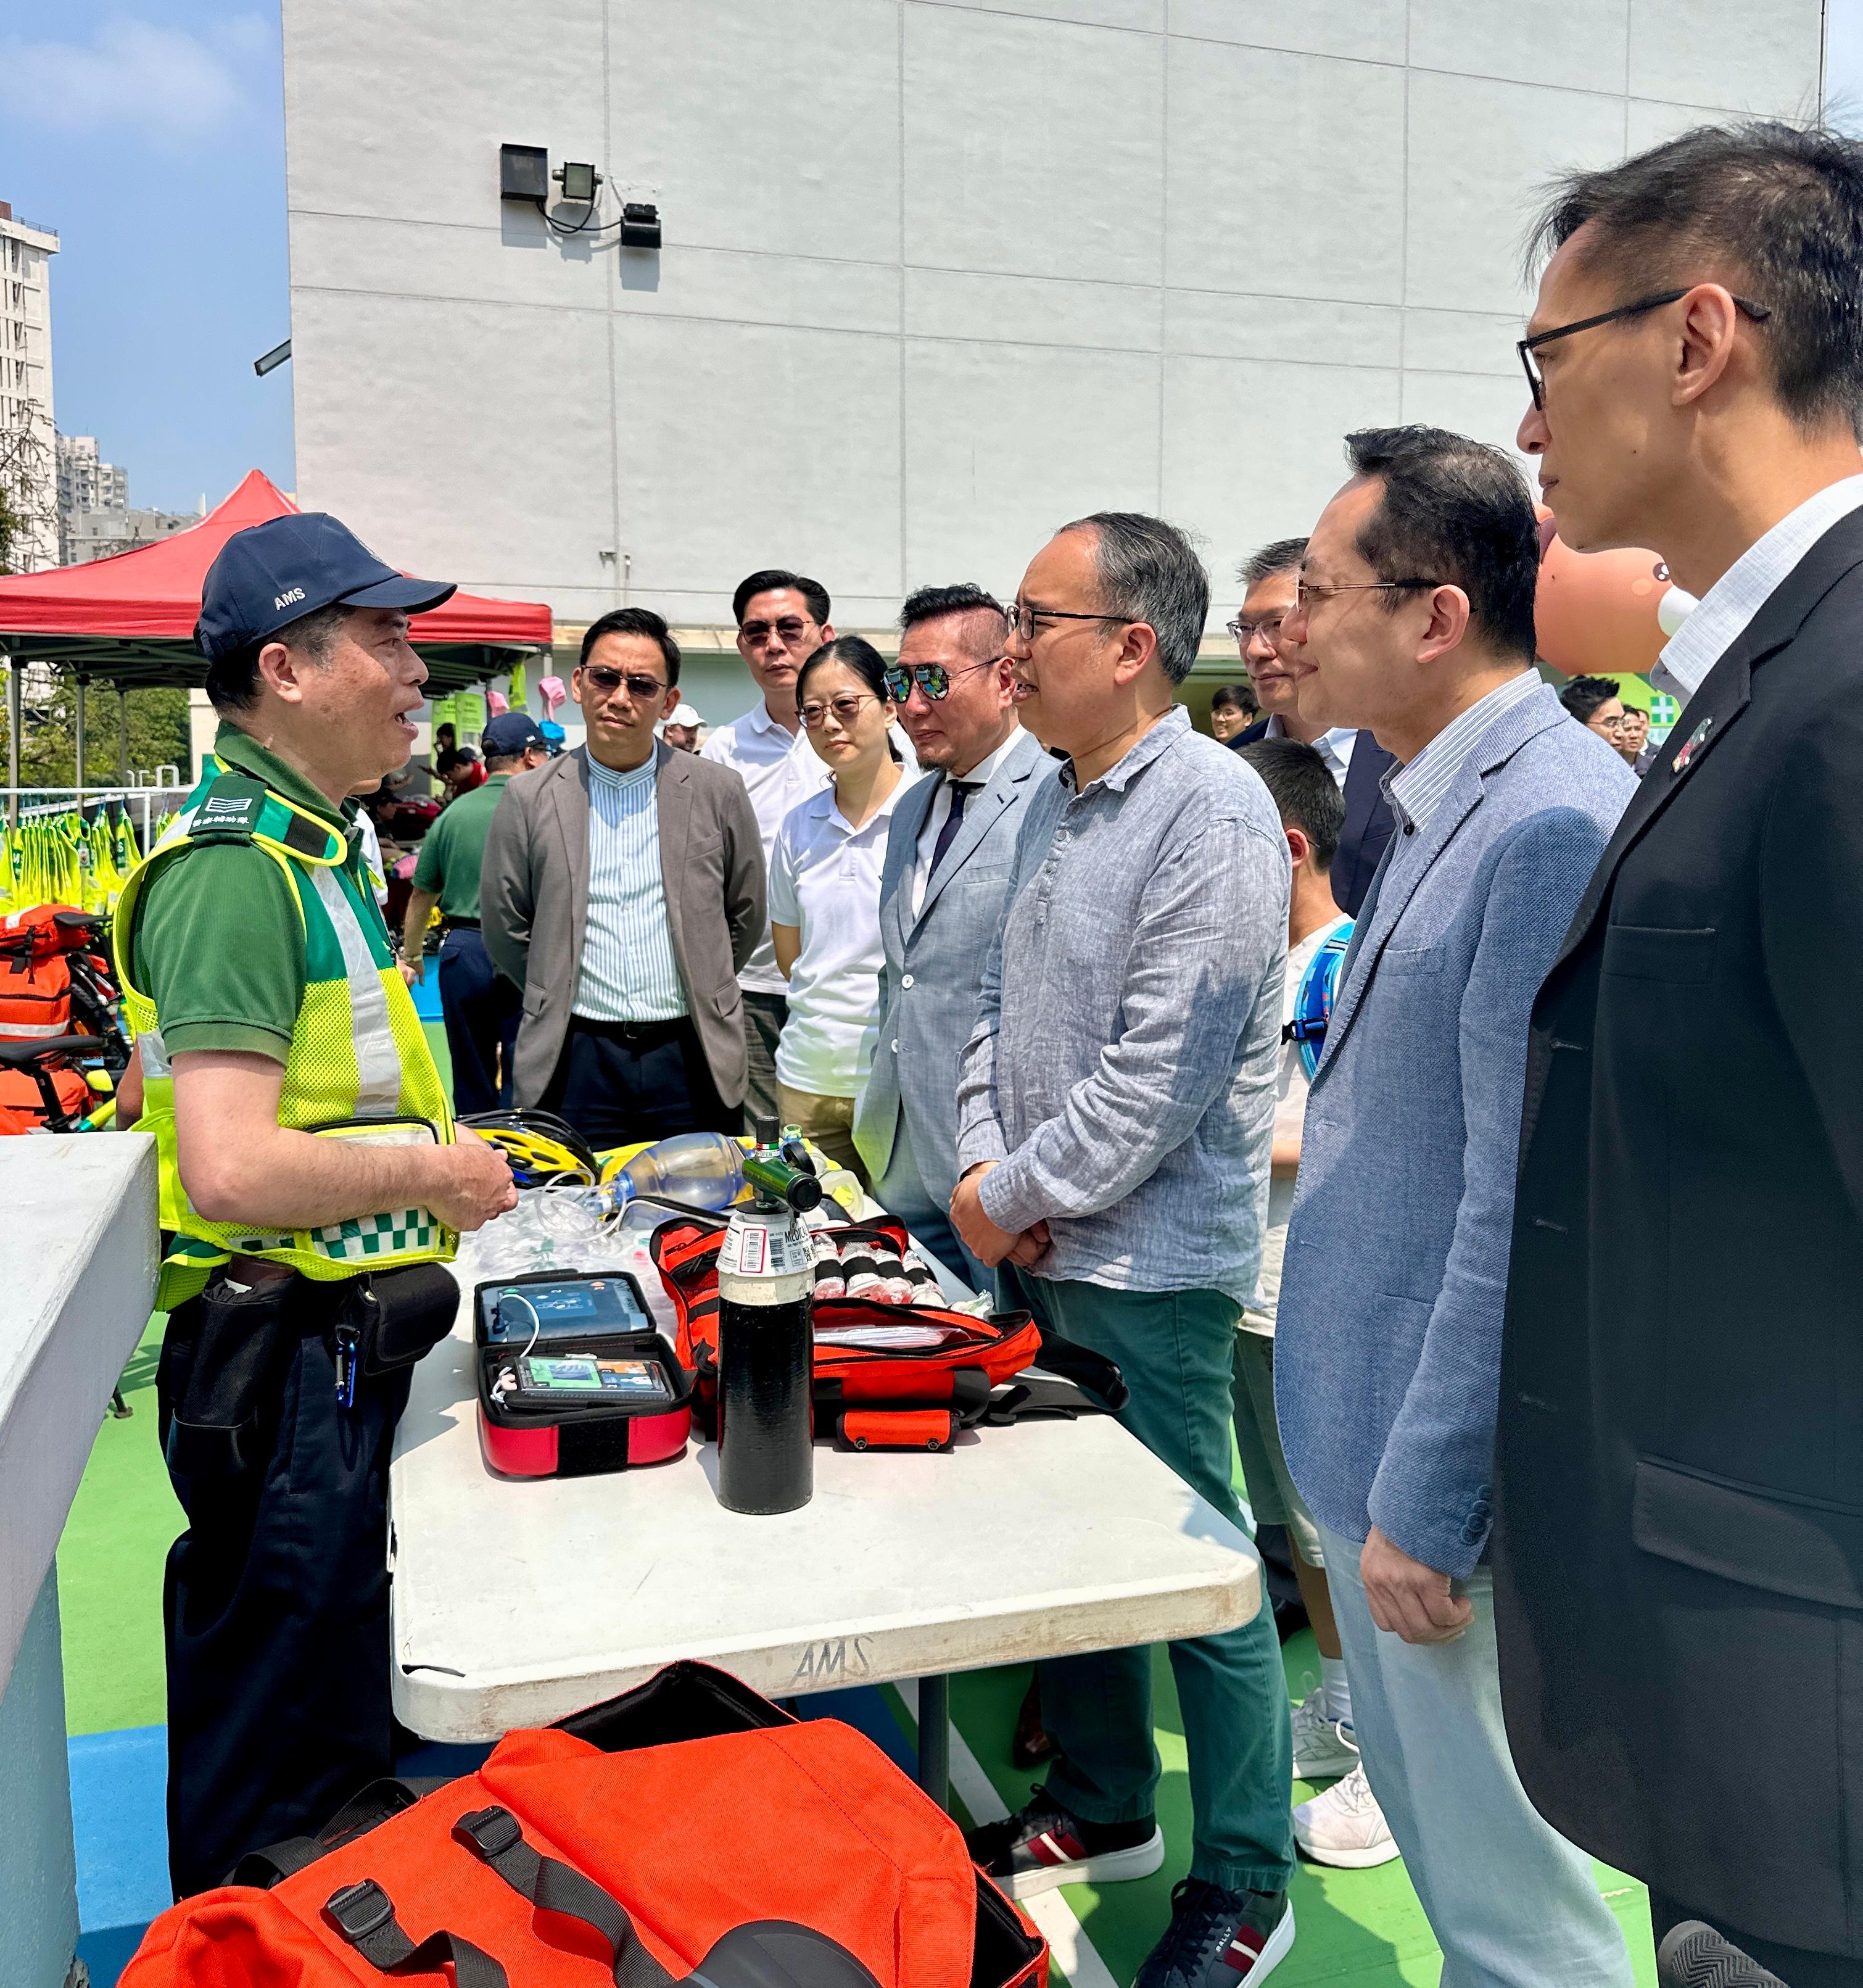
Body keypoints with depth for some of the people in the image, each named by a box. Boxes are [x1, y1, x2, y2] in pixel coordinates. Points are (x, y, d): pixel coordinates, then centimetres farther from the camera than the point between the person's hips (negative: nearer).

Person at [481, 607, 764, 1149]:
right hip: (576, 1061, 0)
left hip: (692, 1059, 1)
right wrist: (559, 999, 11)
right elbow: (504, 928, 8)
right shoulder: (528, 799, 2)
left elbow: (746, 915, 11)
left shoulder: (718, 792, 2)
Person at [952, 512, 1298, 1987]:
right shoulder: (1056, 804, 11)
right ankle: (1105, 1806, 41)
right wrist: (984, 1159, 0)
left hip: (1149, 1269, -8)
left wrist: (1017, 1194, -13)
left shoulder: (1212, 811, -18)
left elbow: (1157, 1076, -22)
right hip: (1038, 1255, 9)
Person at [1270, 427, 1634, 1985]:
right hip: (1369, 1443, 10)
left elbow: (1523, 1212, -25)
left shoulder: (1555, 823, -23)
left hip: (1449, 1477, -9)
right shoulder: (1443, 806, 9)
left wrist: (1424, 1508, -20)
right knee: (1426, 1827, 26)